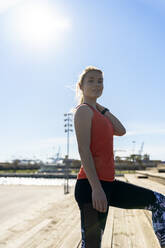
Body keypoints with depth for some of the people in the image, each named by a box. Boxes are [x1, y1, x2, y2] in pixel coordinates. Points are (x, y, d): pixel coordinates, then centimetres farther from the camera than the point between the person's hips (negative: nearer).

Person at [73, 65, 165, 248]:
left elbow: (121, 131, 10)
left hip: (108, 183, 9)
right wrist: (96, 188, -24)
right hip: (91, 185, -9)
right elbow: (84, 150, -18)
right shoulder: (84, 110, -9)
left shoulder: (98, 113, 20)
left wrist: (102, 108, 10)